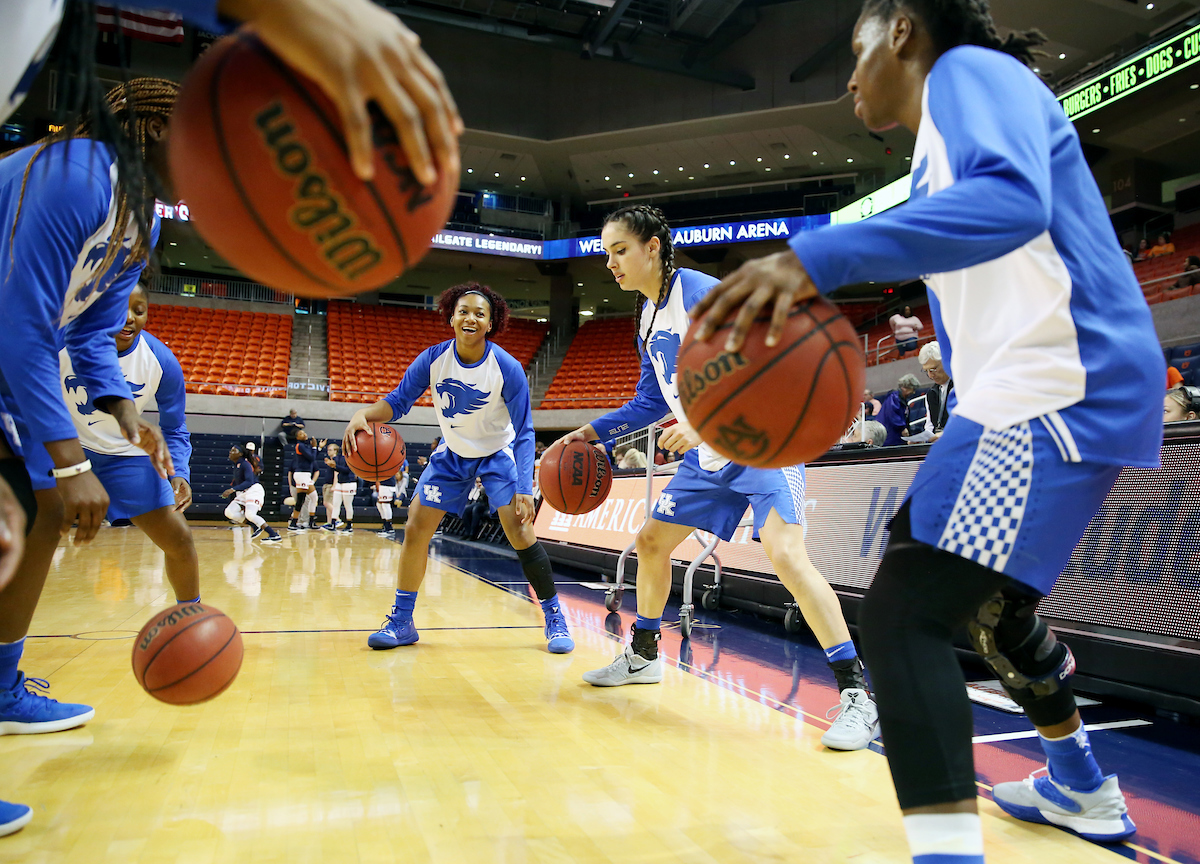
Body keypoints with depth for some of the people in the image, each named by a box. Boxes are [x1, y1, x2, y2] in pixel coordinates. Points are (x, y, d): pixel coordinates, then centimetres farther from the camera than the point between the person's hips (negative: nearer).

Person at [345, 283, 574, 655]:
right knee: (415, 531, -2)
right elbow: (398, 401, -10)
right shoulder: (433, 359, -17)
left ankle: (555, 618, 0)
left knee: (520, 533, -17)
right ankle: (401, 622, 13)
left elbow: (523, 433, -22)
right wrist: (365, 413, -33)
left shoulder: (507, 368, -24)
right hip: (451, 454, 4)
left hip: (498, 454, -3)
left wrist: (524, 490, -31)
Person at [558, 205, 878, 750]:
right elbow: (652, 400, 18)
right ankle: (643, 656, 33)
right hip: (708, 455, 9)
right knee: (651, 541, 13)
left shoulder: (702, 293, -18)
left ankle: (855, 694, -15)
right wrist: (593, 432, 11)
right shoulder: (648, 314, 10)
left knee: (785, 555, -26)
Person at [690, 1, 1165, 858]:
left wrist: (818, 257, -39)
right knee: (987, 597, 25)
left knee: (902, 614, -17)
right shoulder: (946, 137, 24)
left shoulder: (970, 69, -5)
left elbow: (1014, 198, -29)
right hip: (1028, 395, 10)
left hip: (1058, 393, -10)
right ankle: (1080, 788, 44)